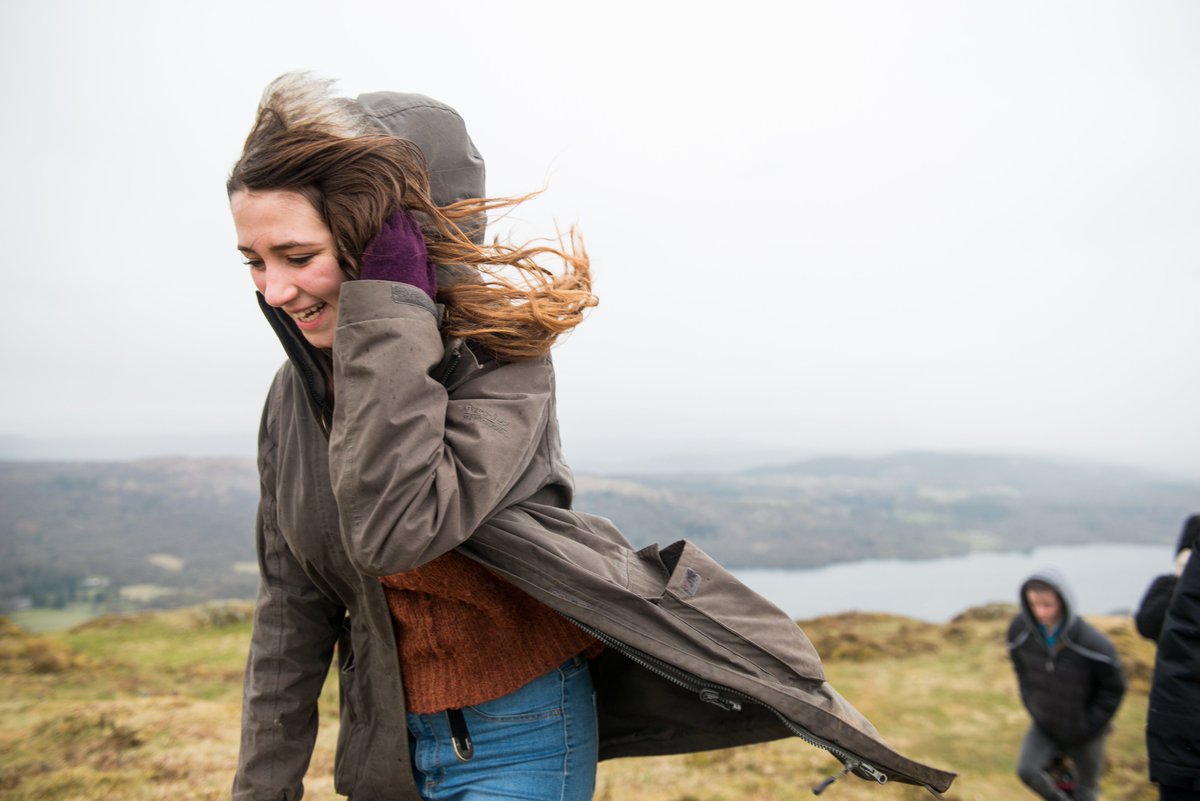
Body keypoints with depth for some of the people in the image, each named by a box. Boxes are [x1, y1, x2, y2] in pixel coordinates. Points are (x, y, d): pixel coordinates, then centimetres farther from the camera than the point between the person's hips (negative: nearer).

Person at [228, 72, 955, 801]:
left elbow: (398, 529, -36)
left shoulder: (496, 356, -19)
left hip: (514, 740, -6)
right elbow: (292, 606, 5)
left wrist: (388, 306, -31)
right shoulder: (295, 396, 0)